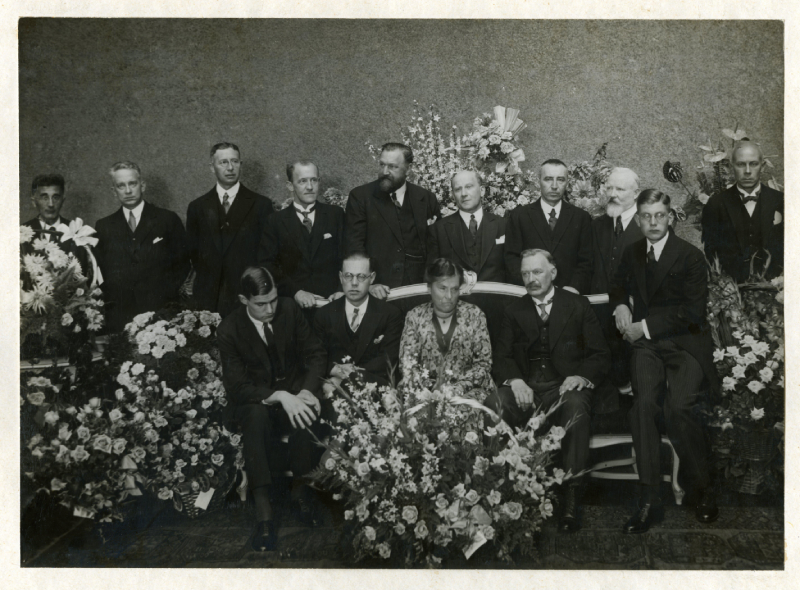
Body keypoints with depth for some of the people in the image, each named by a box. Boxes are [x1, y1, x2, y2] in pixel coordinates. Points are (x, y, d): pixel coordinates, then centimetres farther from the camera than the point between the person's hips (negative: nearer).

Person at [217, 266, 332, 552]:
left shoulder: (289, 309, -4)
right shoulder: (229, 330, -12)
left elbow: (315, 353, 0)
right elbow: (237, 386, -17)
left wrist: (308, 390, -20)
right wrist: (279, 397, -33)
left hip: (294, 390, 2)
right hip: (253, 400, -2)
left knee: (309, 413, -34)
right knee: (256, 415, -38)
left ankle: (300, 485, -12)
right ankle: (263, 508, -36)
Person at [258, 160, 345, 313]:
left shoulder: (335, 215, 11)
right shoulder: (276, 221, 8)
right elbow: (267, 265, 2)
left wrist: (342, 290, -8)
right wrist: (295, 291, -11)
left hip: (332, 301, 1)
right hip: (293, 305, 0)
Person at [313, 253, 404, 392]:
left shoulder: (390, 314, 7)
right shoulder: (324, 315, 12)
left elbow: (389, 358, -3)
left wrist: (353, 373, -17)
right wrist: (335, 369, -16)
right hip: (333, 382, 1)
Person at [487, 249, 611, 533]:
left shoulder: (577, 305, 14)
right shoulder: (514, 311, 20)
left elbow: (600, 355, 8)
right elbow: (502, 357, 10)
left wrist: (581, 376, -13)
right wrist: (514, 380, -12)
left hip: (564, 386, -1)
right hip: (525, 388, 2)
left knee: (576, 406, -37)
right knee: (493, 405, -31)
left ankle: (571, 500, -36)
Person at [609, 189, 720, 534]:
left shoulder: (691, 257, -1)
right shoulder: (632, 253, 15)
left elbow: (693, 312, -8)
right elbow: (618, 286, 35)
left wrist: (644, 326, -8)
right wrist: (620, 306, 11)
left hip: (685, 343, -3)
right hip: (646, 344, 3)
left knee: (677, 406, -29)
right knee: (643, 403, -26)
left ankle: (703, 490, -7)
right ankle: (649, 501, -24)